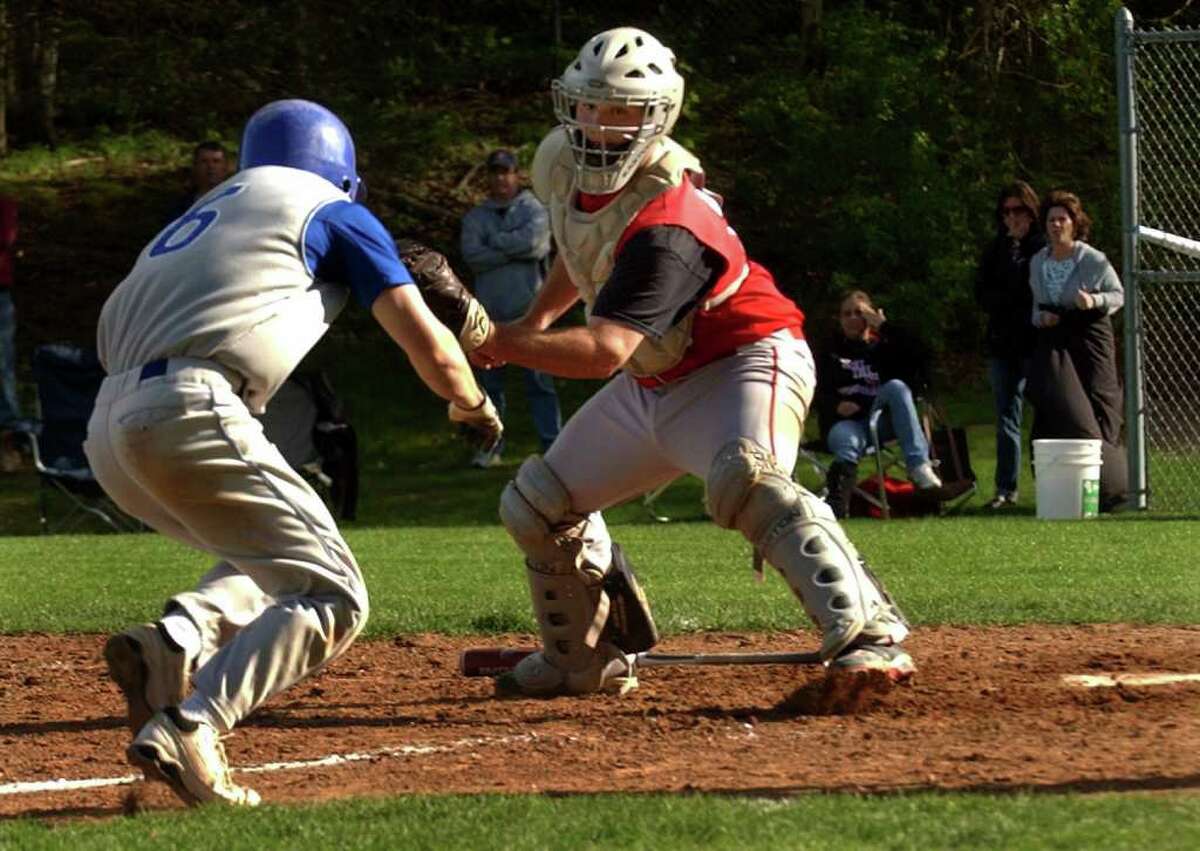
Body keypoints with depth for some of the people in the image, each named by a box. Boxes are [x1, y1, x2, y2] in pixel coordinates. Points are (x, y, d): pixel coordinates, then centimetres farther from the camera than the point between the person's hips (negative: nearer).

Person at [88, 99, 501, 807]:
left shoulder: (207, 212, 32)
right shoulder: (336, 214, 14)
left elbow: (113, 333, 27)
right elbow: (432, 352, 10)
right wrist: (473, 405, 30)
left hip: (110, 430, 7)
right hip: (188, 411, -7)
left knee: (273, 562, 25)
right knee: (332, 598, -4)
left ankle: (172, 642, -4)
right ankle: (186, 727, -25)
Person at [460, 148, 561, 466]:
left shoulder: (533, 210, 5)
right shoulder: (476, 217, 11)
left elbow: (535, 242, -14)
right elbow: (472, 255, -5)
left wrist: (496, 242, -3)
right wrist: (515, 250, -9)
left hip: (527, 309, -3)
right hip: (490, 312, 3)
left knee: (539, 381, -5)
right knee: (490, 383, 7)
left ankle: (552, 444, -6)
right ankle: (490, 446, 13)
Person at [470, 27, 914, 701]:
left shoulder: (664, 226, -33)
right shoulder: (562, 163, -7)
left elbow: (605, 350, -44)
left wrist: (498, 341, -48)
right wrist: (539, 319, 14)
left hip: (743, 362, -9)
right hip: (653, 386, 9)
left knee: (744, 478, -39)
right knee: (537, 505, 13)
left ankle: (869, 639, -46)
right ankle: (590, 660, 31)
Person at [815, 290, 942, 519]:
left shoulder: (884, 347, 23)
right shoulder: (832, 354, 22)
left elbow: (916, 353, 2)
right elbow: (820, 395, 11)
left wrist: (883, 326, 3)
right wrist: (836, 405, -12)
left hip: (879, 420, 1)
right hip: (844, 422, -1)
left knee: (896, 387, -30)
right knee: (848, 444, -37)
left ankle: (919, 465, -41)